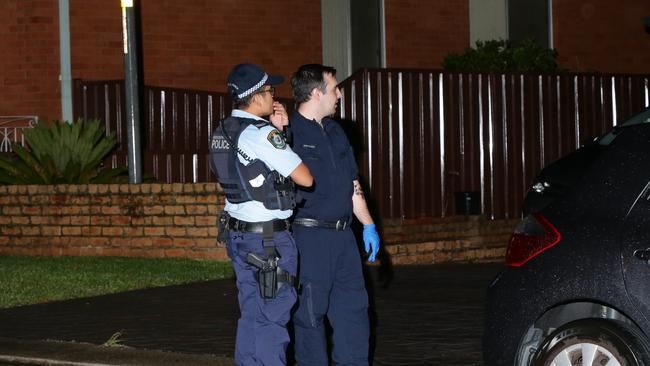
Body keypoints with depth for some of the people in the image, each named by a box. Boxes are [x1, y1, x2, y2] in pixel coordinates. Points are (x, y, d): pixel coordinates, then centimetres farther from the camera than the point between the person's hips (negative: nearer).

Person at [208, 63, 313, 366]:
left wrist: (278, 131, 10)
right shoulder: (260, 134, -17)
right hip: (268, 238, -9)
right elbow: (306, 178, -14)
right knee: (272, 317, -3)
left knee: (251, 314, 14)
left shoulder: (222, 133, 10)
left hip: (237, 233, 9)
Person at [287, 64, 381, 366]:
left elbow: (352, 184, 20)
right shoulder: (289, 132, -10)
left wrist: (368, 225, 18)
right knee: (310, 313, 0)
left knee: (353, 308, 11)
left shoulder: (334, 131, 16)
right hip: (309, 236, -8)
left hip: (342, 236, 8)